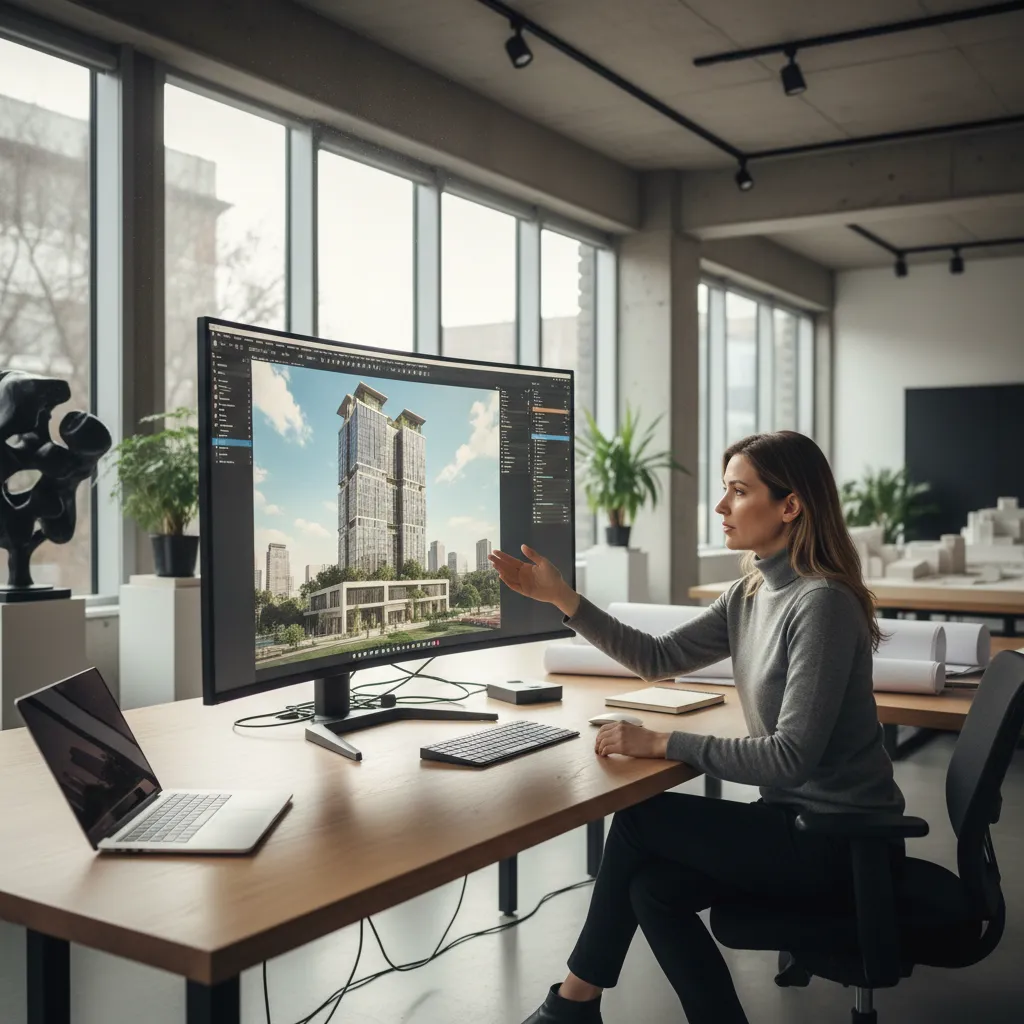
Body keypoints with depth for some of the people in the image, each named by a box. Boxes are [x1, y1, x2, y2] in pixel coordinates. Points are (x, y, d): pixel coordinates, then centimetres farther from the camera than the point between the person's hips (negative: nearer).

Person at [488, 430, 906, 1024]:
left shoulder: (821, 604, -23)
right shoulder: (752, 594, 4)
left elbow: (791, 756, -27)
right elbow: (660, 659, 8)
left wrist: (663, 743, -25)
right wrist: (561, 597, 1)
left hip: (842, 840, -7)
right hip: (797, 815, 7)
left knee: (638, 820, -6)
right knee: (651, 885, -5)